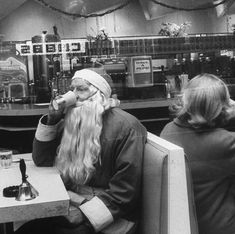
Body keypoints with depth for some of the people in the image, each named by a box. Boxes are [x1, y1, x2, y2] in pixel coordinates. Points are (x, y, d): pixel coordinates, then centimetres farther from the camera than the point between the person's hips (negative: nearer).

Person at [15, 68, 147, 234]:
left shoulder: (126, 126, -13)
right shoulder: (72, 121, 9)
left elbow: (125, 191, -17)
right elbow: (42, 161, 10)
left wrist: (85, 215, -21)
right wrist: (51, 120, -2)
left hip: (108, 215, -5)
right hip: (71, 205, 6)